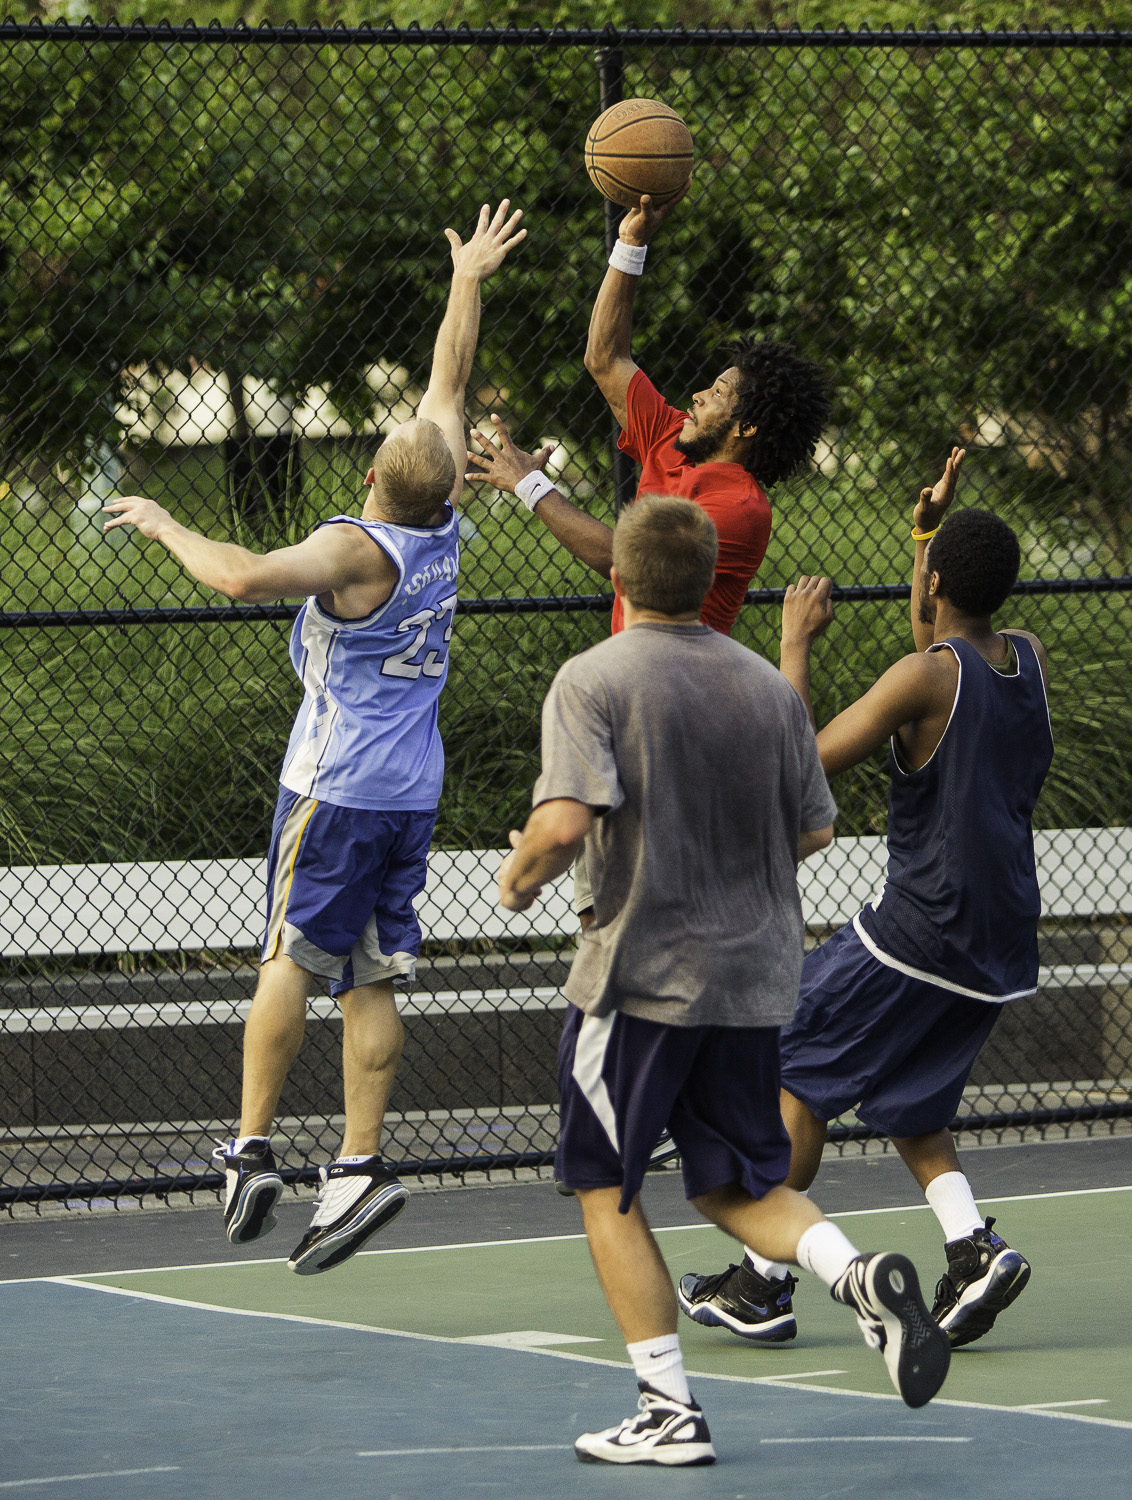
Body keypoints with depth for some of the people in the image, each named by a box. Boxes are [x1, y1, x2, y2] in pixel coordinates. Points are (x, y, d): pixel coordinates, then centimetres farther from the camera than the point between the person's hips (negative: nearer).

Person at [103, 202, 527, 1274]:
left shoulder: (357, 548, -17)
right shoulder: (440, 530, 2)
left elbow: (244, 579, -34)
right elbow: (448, 384, 14)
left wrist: (166, 527, -17)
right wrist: (468, 283, 26)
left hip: (337, 787, -6)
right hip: (412, 794, 6)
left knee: (289, 960, -2)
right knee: (369, 979, 4)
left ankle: (250, 1153, -4)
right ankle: (359, 1167, 0)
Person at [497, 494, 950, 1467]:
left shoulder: (594, 682, -11)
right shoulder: (768, 685, 4)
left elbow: (567, 820, -23)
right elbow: (813, 830, 9)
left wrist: (522, 875, -3)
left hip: (644, 974, -5)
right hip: (756, 975, 5)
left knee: (608, 1190, 9)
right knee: (735, 1183, 16)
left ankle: (669, 1411, 5)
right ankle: (857, 1274, -13)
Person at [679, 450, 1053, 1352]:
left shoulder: (924, 677, -16)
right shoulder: (1032, 662, 5)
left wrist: (797, 646, -5)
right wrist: (935, 532, 28)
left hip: (920, 931, -7)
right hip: (1003, 950, 7)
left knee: (797, 1071, 8)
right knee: (909, 1107, 19)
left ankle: (764, 1284, 8)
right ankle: (974, 1246, -6)